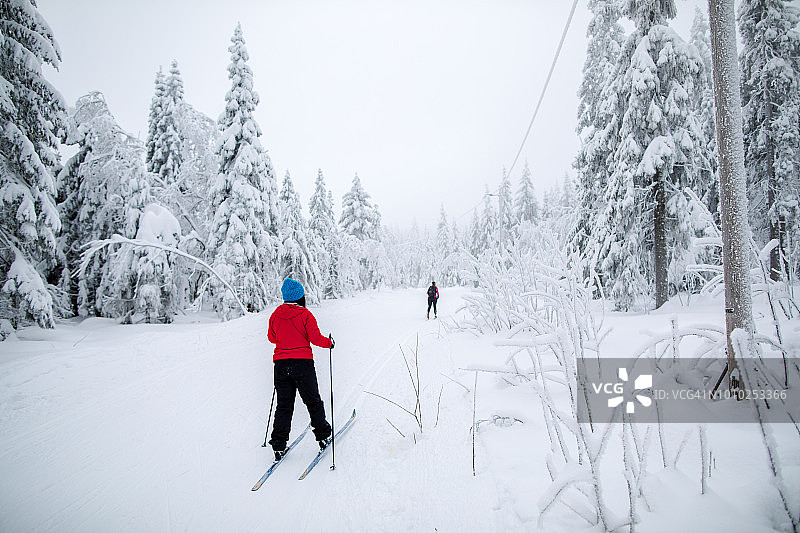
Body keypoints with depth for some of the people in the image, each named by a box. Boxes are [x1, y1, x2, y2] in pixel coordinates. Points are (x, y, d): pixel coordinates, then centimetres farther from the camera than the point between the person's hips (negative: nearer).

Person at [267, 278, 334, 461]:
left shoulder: (276, 314, 4)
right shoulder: (305, 314, -9)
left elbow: (272, 337, 16)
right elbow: (316, 338, -11)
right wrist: (329, 342, 7)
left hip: (280, 363, 4)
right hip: (302, 363, -4)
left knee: (284, 405, 11)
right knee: (313, 401, 10)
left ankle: (279, 445, 9)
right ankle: (323, 435, 18)